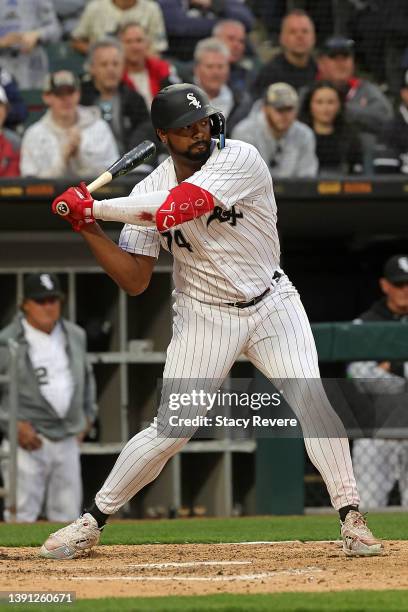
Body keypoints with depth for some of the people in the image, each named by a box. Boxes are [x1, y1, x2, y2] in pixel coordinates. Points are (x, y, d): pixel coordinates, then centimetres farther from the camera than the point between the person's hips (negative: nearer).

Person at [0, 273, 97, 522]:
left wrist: (87, 416, 18)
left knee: (68, 515, 7)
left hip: (68, 441, 6)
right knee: (23, 513, -11)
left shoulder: (75, 336, 12)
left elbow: (87, 377, 27)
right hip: (27, 440, -6)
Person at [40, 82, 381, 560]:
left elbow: (177, 207, -32)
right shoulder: (149, 191, -7)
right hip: (205, 317, 1)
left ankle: (350, 517, -8)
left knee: (311, 398, -18)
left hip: (272, 303, -1)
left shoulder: (240, 160, -19)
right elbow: (134, 280, -5)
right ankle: (93, 520, 9)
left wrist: (97, 206, -25)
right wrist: (88, 226, -16)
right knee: (171, 428, -5)